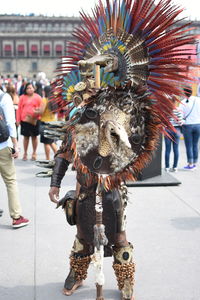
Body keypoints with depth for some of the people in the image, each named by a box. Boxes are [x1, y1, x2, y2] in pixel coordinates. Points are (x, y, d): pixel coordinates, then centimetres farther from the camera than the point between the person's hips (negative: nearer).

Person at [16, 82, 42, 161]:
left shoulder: (38, 97, 1)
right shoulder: (22, 97, 6)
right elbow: (19, 109, 7)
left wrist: (38, 111, -19)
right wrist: (18, 120, 3)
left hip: (35, 120, -1)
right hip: (24, 120, 1)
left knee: (34, 137, 7)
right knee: (26, 137, 8)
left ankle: (34, 153, 19)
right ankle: (25, 153, 18)